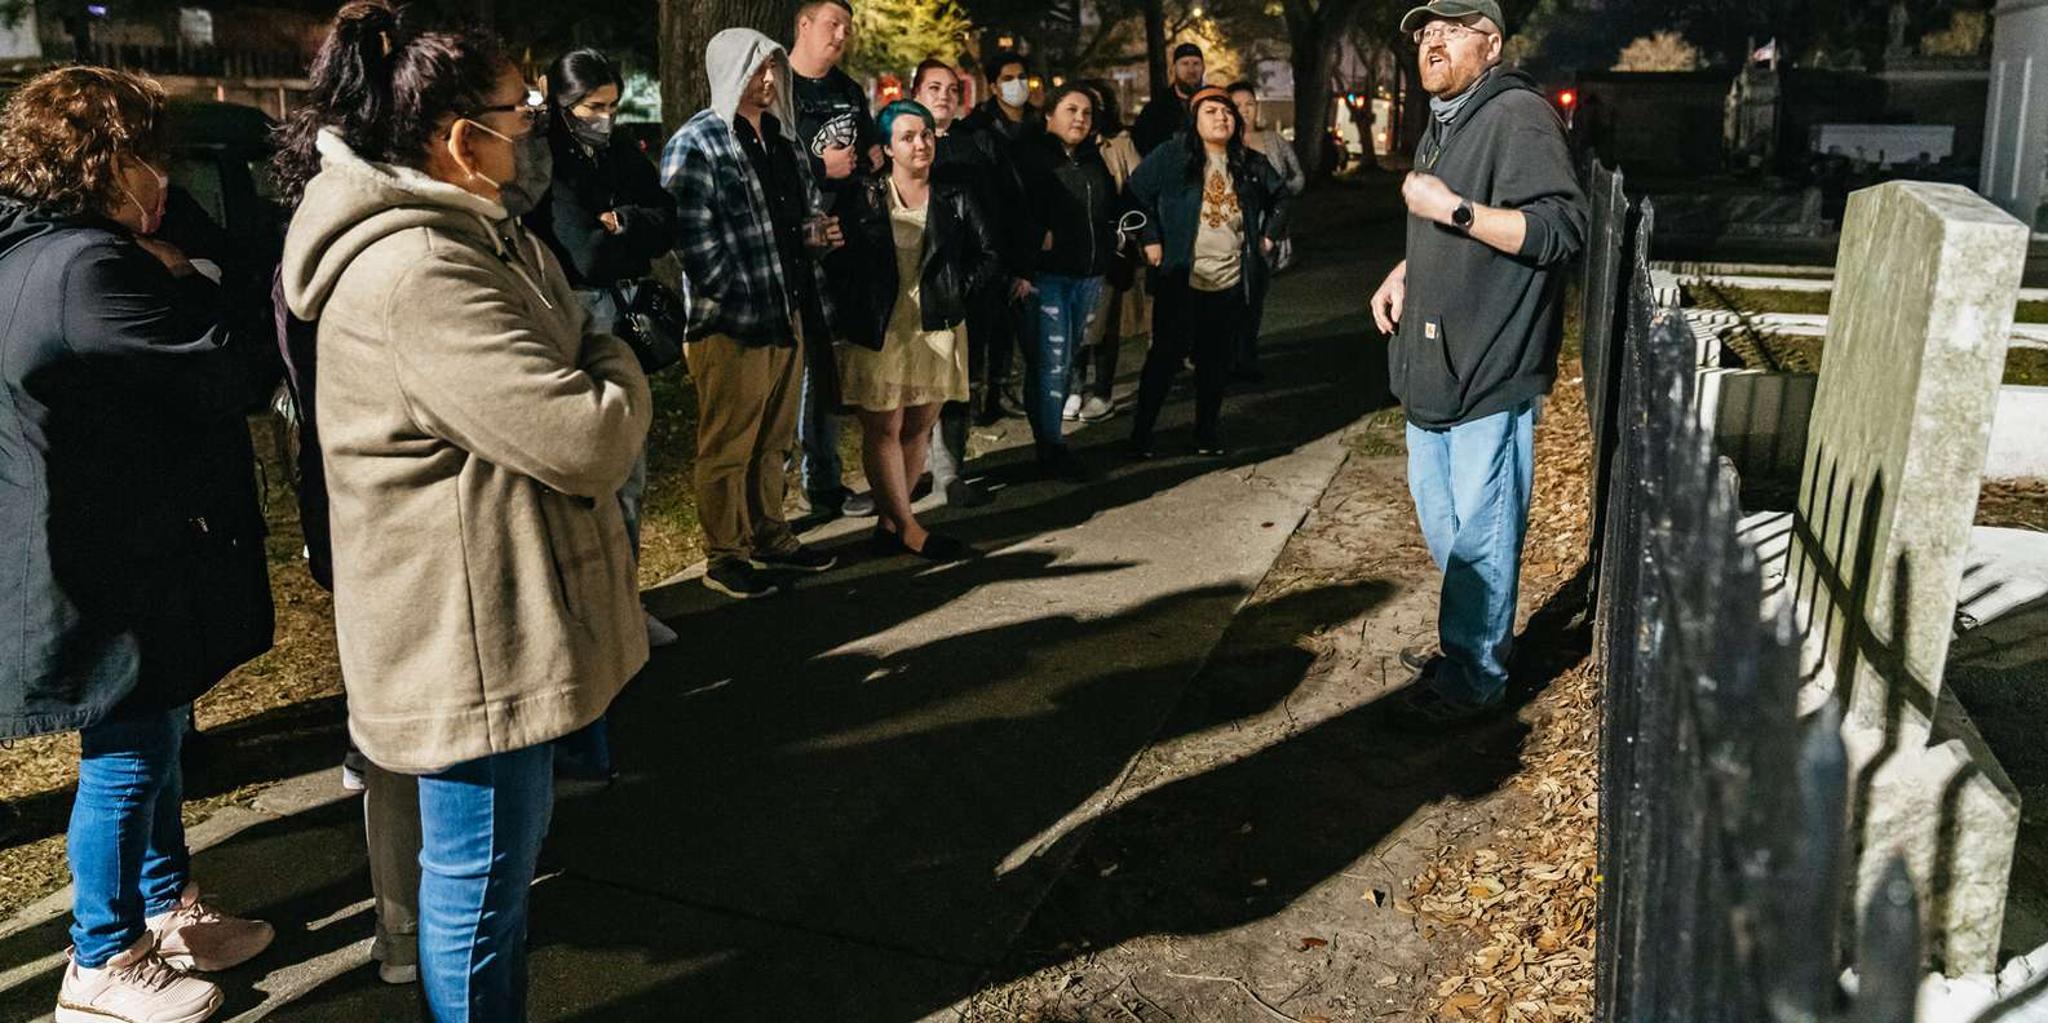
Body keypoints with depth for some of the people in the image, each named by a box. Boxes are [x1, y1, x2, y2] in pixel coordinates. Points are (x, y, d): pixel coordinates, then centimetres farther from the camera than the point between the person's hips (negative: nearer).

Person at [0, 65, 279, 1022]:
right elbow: (239, 374, -23)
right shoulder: (90, 268, -24)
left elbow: (174, 367, 12)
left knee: (153, 741, 22)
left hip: (102, 555, 11)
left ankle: (169, 909, 39)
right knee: (126, 763, 5)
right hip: (112, 573, -11)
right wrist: (195, 283, -8)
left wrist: (180, 287, -2)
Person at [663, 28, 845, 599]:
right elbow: (694, 241, -16)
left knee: (774, 440, 17)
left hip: (788, 314, 8)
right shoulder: (695, 145, -9)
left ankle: (770, 538, 31)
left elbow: (805, 210, 26)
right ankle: (723, 557, 14)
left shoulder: (781, 138, 15)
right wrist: (745, 303, -19)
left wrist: (816, 233, 3)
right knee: (728, 446, 3)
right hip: (730, 322, -7)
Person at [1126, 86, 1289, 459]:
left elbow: (1280, 195, 24)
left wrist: (1268, 234, 14)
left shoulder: (1250, 164, 9)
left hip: (1232, 283, 4)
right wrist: (1150, 240, -8)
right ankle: (1141, 433, 9)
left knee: (1218, 362, 9)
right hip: (1181, 280, -4)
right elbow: (1137, 192, -5)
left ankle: (1208, 434, 22)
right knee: (1167, 357, -1)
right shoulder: (1172, 156, -4)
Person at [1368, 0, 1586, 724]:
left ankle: (1475, 676, 11)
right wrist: (1406, 271, 13)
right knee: (1440, 520, 19)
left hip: (1490, 368, -10)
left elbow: (1563, 230, -23)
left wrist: (1453, 209, -26)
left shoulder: (1519, 115, -13)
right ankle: (1467, 640, 35)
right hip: (1435, 365, 10)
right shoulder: (1441, 125, 18)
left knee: (1480, 530, -2)